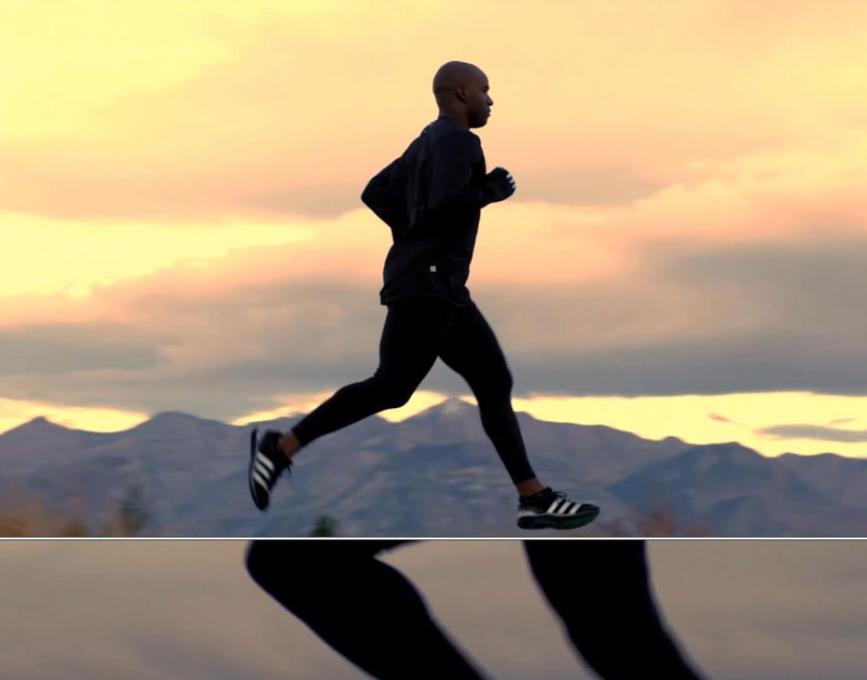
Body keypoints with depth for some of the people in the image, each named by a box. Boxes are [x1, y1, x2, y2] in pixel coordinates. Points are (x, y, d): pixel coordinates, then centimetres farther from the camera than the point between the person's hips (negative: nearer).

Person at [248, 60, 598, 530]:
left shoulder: (428, 143, 20)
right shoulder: (455, 139, -9)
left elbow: (375, 194, 24)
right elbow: (445, 203, -24)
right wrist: (491, 190, -8)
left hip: (442, 288, 11)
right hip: (425, 284, -11)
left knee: (494, 383, 6)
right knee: (390, 389, -12)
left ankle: (535, 499, 2)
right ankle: (280, 449, -8)